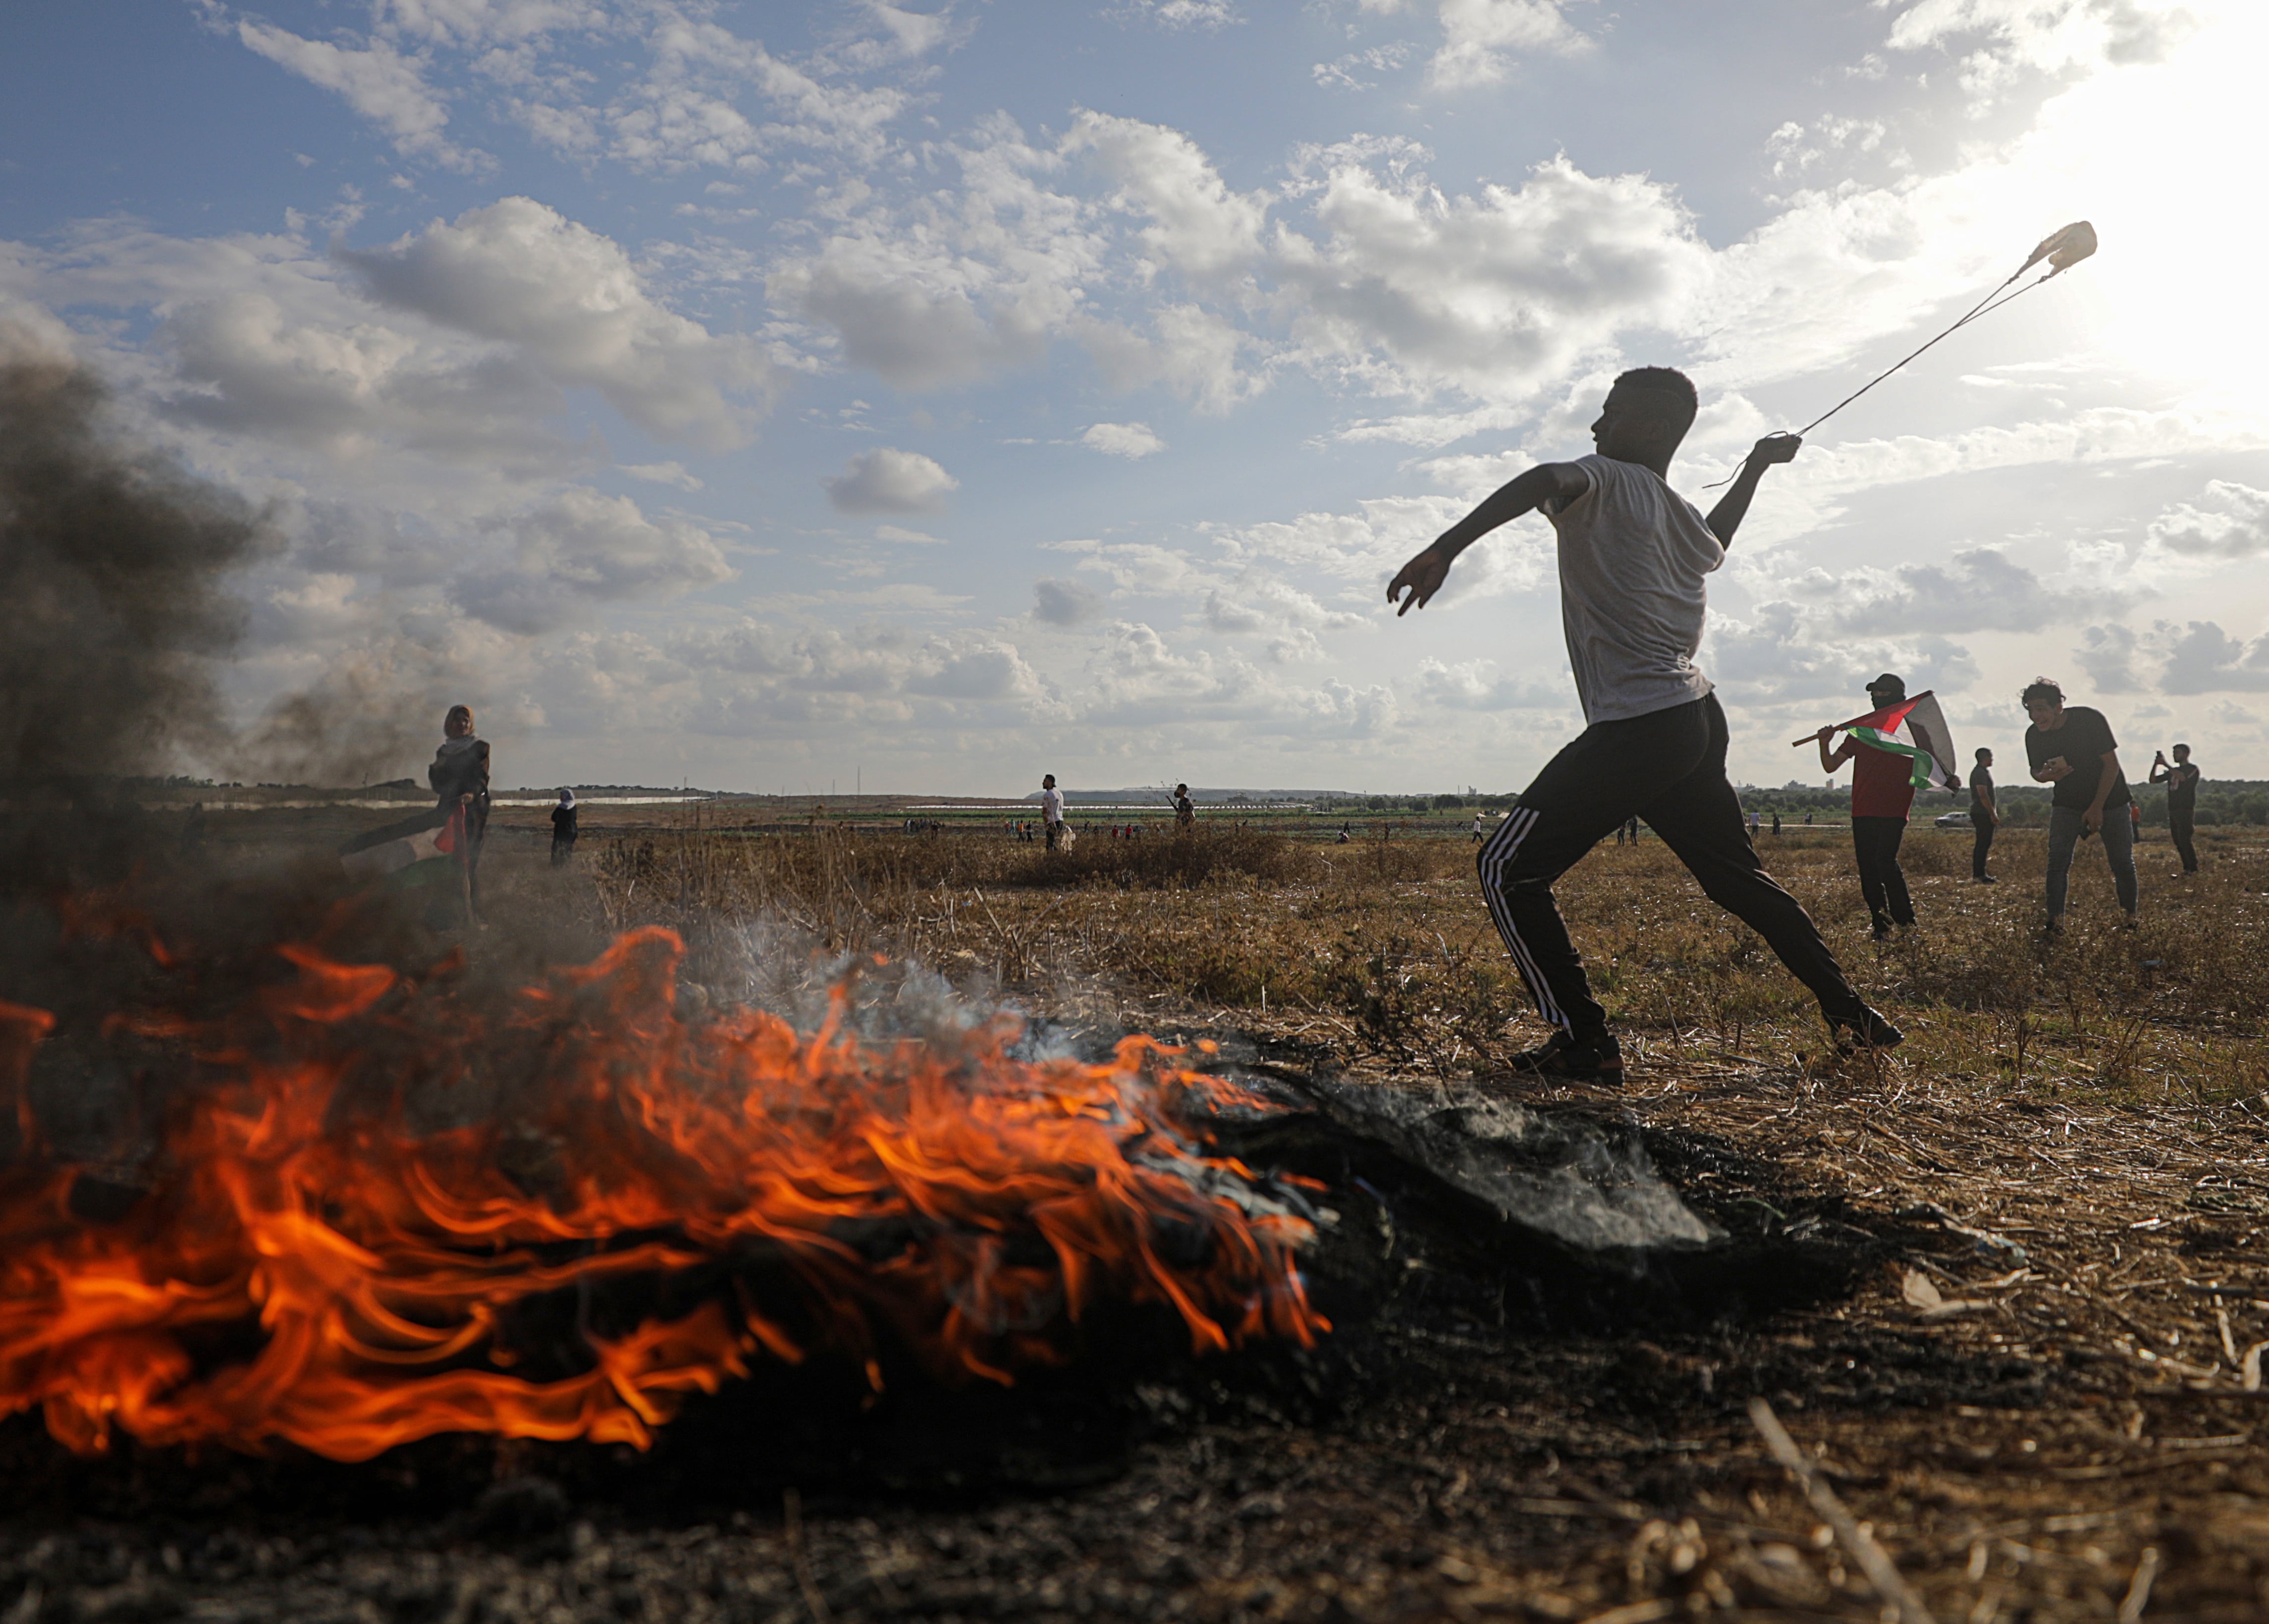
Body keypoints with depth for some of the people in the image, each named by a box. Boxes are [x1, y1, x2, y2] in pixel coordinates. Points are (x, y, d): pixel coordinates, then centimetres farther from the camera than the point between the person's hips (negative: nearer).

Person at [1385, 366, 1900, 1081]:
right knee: (1737, 875, 25)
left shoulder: (1606, 480, -4)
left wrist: (1446, 548, -41)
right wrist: (1756, 467, 56)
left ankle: (1585, 1041, -8)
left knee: (1507, 869, -6)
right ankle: (1848, 1009, 34)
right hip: (1698, 719, 9)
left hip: (1634, 729, -9)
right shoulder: (1685, 519, 18)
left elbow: (1544, 482, -28)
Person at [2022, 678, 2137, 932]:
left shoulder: (2090, 720, -21)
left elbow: (2111, 764, -17)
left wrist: (2097, 808, -20)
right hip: (2067, 803, 2)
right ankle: (2055, 921, -15)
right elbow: (2036, 771, 4)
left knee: (2122, 861, 3)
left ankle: (2131, 914, 24)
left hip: (2108, 799, -2)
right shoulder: (2034, 735, -11)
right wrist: (2044, 776, -23)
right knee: (2057, 859, -14)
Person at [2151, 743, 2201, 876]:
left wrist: (2166, 764, -18)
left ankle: (2194, 870, -14)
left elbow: (2182, 777, -23)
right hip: (2173, 810, 8)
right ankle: (2187, 870, 10)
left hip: (2186, 810, -7)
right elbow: (2153, 780, 16)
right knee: (2178, 842, 6)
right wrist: (2156, 764, 2)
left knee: (2184, 841, -15)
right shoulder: (2173, 771, 20)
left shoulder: (2192, 768, -1)